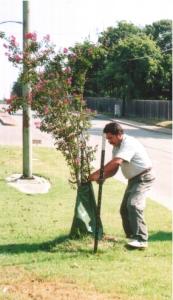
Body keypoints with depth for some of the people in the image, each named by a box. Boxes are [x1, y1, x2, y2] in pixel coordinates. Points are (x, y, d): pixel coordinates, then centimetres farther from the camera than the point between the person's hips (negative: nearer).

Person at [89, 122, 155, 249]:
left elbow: (116, 162, -37)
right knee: (125, 209, 12)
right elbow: (114, 169, 8)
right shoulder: (116, 147, 7)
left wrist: (97, 173, -35)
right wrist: (102, 177, -12)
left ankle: (141, 240, -25)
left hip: (143, 178, -10)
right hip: (133, 179, 10)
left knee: (134, 205, -24)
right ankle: (132, 237, 24)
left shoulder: (129, 143, -24)